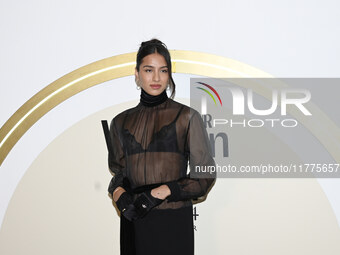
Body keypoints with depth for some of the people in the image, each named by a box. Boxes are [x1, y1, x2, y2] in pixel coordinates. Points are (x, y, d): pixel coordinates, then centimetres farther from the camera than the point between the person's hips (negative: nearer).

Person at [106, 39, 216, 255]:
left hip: (173, 222, -3)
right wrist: (119, 193, -6)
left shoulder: (187, 117, -3)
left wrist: (161, 192, -15)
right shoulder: (121, 122, 8)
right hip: (134, 221, 3)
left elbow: (205, 176, -4)